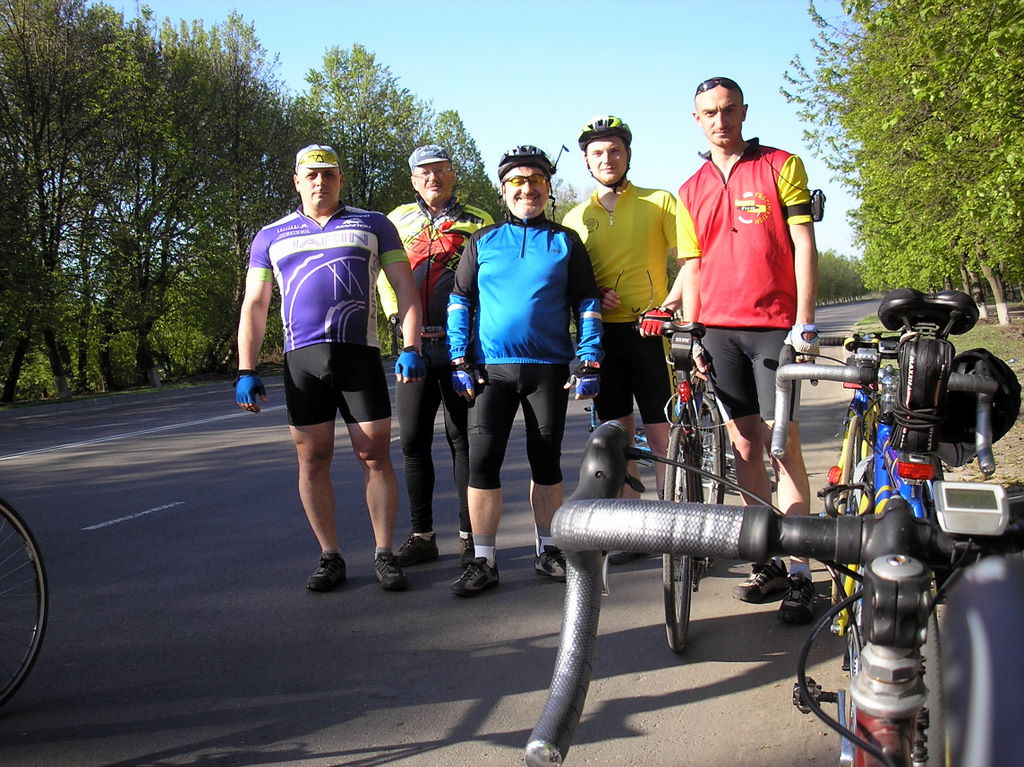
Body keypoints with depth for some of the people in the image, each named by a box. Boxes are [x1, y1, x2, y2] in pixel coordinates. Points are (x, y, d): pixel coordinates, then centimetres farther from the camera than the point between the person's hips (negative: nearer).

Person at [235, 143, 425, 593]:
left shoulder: (373, 225, 11)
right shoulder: (270, 237, 15)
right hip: (301, 358, 2)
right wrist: (246, 371, 3)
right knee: (312, 461, 3)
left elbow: (405, 287, 7)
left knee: (375, 456, -2)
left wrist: (410, 349, -6)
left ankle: (384, 555, 8)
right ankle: (330, 557, 13)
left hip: (360, 354, -1)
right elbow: (254, 306, 13)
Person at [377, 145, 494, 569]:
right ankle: (421, 535, 15)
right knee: (413, 441, 4)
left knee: (462, 439, 1)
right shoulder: (398, 221, 12)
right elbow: (383, 271, 22)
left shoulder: (478, 223, 5)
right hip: (415, 344, 3)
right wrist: (393, 311, 9)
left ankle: (470, 534, 10)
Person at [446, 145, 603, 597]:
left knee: (547, 461, 7)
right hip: (491, 368, 0)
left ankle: (547, 550, 21)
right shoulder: (482, 242, 9)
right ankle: (483, 561, -1)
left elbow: (587, 304, 6)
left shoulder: (565, 242, 8)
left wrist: (589, 362, -3)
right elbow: (460, 301, 9)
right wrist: (460, 361, 0)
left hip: (549, 368, 0)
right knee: (482, 461, -8)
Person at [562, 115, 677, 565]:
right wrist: (593, 297, -5)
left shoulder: (660, 203, 5)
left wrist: (669, 306, -18)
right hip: (602, 334, 3)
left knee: (661, 435, -4)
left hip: (650, 331, -3)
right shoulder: (576, 218, 13)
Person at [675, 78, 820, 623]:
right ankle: (767, 564, 14)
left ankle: (800, 574, -3)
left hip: (775, 325, -4)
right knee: (744, 445, 6)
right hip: (718, 328, 4)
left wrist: (805, 322, -11)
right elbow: (692, 267, 14)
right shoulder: (691, 191, 14)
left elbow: (803, 244, -3)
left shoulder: (781, 166, 2)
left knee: (781, 443, -8)